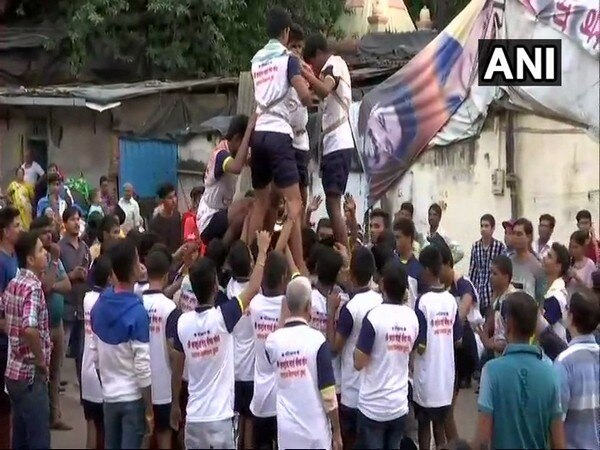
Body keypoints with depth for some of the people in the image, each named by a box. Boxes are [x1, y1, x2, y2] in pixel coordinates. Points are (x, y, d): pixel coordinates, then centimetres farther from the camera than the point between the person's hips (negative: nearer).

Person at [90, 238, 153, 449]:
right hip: (133, 397, -6)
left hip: (109, 395, 6)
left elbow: (94, 354, 7)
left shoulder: (99, 305, -1)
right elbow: (142, 366, -19)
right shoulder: (137, 312, -21)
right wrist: (149, 409, -11)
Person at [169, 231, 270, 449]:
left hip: (194, 416, 4)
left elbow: (177, 368, 8)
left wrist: (175, 404, 21)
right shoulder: (222, 317, -15)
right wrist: (263, 250, 3)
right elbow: (254, 288, -8)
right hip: (219, 417, -4)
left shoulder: (182, 322, -2)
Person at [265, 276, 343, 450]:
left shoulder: (272, 341, -3)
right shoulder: (316, 340, -13)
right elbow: (328, 393, -12)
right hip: (315, 428, -3)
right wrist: (337, 432, -1)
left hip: (287, 429, 3)